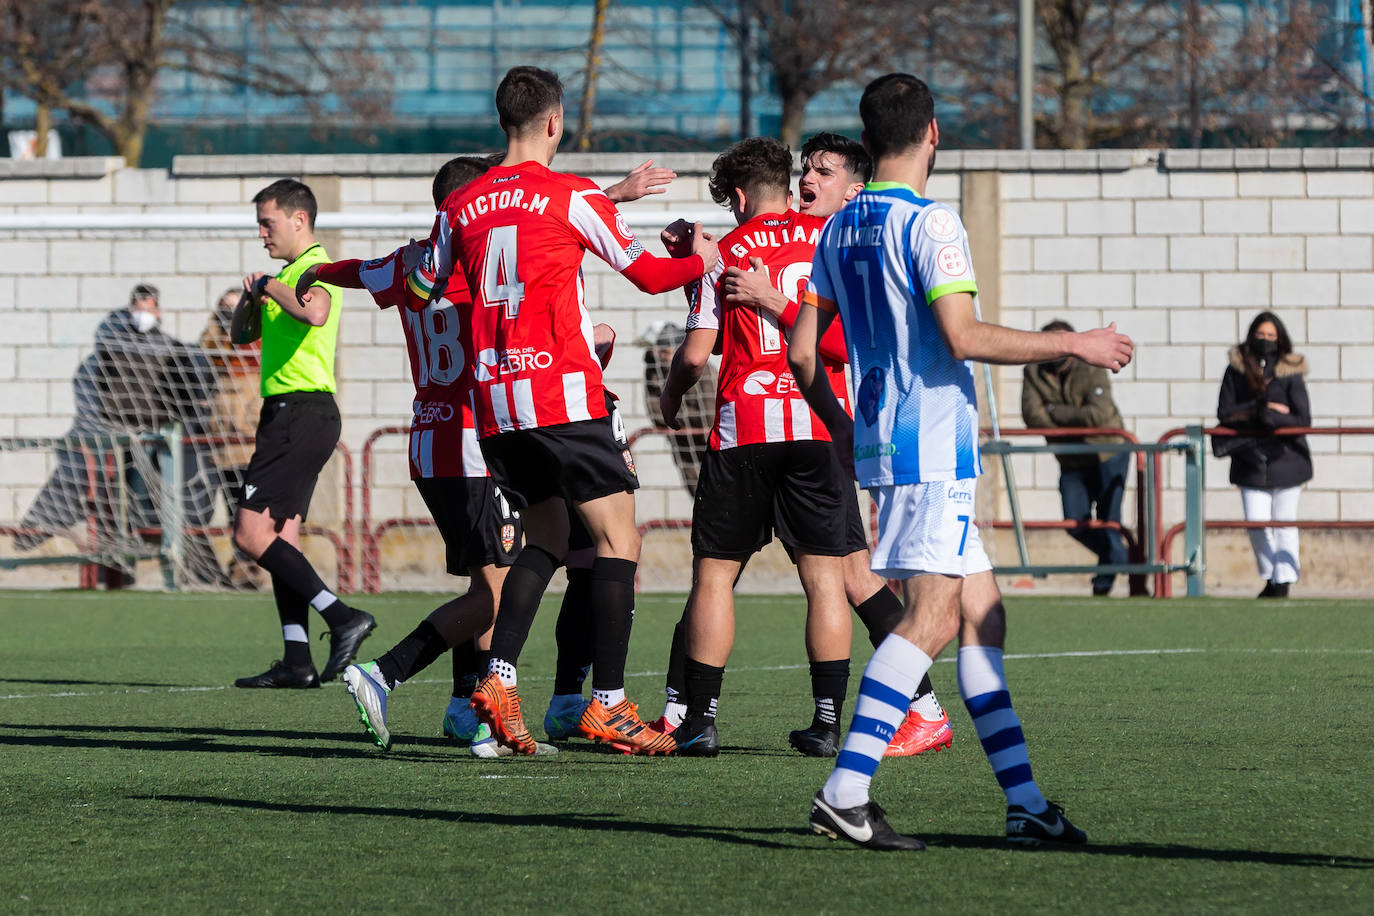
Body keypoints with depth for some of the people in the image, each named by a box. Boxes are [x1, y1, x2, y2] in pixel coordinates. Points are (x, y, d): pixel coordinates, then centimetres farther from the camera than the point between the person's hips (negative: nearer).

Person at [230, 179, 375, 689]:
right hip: (288, 414, 10)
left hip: (302, 413, -10)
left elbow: (315, 313, -35)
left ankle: (343, 618, -18)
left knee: (251, 535, -14)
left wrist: (271, 286, -19)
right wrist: (251, 297, 7)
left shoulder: (314, 270, -11)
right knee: (281, 539, 8)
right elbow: (242, 335, 27)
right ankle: (297, 662, 6)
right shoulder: (290, 274, 20)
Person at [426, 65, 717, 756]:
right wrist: (703, 261, 23)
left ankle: (497, 680, 1)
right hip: (564, 394, -6)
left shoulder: (461, 206, 8)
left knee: (547, 539, 17)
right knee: (618, 540, -1)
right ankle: (607, 704, -8)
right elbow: (646, 273, 2)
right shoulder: (571, 197, -5)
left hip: (493, 398, 6)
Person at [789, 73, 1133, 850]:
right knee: (933, 620, -13)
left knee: (984, 615, 9)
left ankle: (1024, 801, 7)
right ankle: (846, 791, -20)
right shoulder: (930, 224, -11)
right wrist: (1074, 345, -12)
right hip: (933, 447, -9)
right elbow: (962, 336, -21)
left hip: (881, 442, 9)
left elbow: (802, 350, 15)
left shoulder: (840, 229, 13)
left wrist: (840, 428, 29)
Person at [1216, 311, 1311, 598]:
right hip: (1251, 461, 2)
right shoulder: (1237, 369, 2)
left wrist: (1267, 417, -20)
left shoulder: (1290, 373, -5)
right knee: (1256, 523, -1)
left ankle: (1283, 584, 8)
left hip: (1286, 457, -2)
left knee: (1285, 525, 3)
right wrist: (1261, 408, -13)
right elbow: (1225, 413, -2)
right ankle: (1270, 578, 19)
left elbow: (1303, 420, -8)